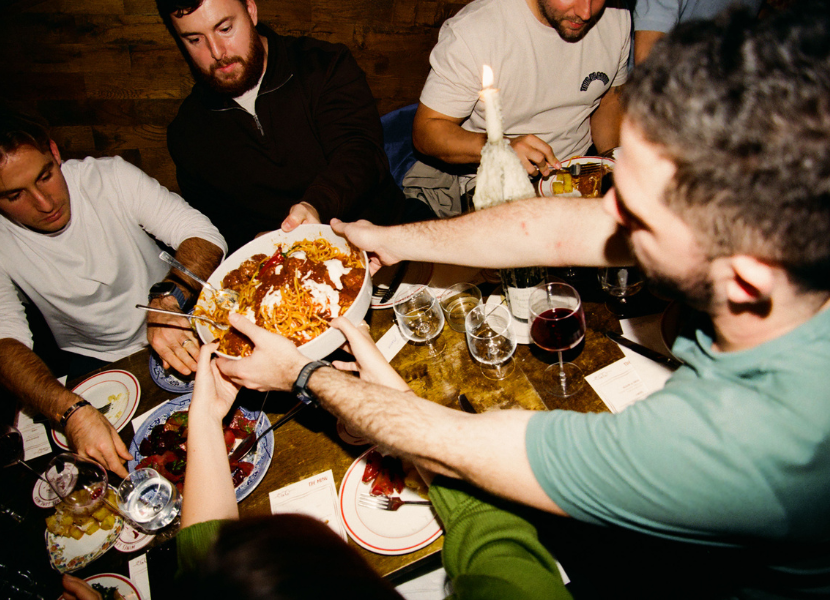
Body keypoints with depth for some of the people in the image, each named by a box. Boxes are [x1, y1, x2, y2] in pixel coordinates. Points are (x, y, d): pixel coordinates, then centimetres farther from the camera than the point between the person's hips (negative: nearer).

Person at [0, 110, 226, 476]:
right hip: (99, 367, 0)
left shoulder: (110, 177, -13)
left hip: (178, 334, 1)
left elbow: (205, 237, -19)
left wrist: (167, 300, -40)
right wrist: (71, 411, -42)